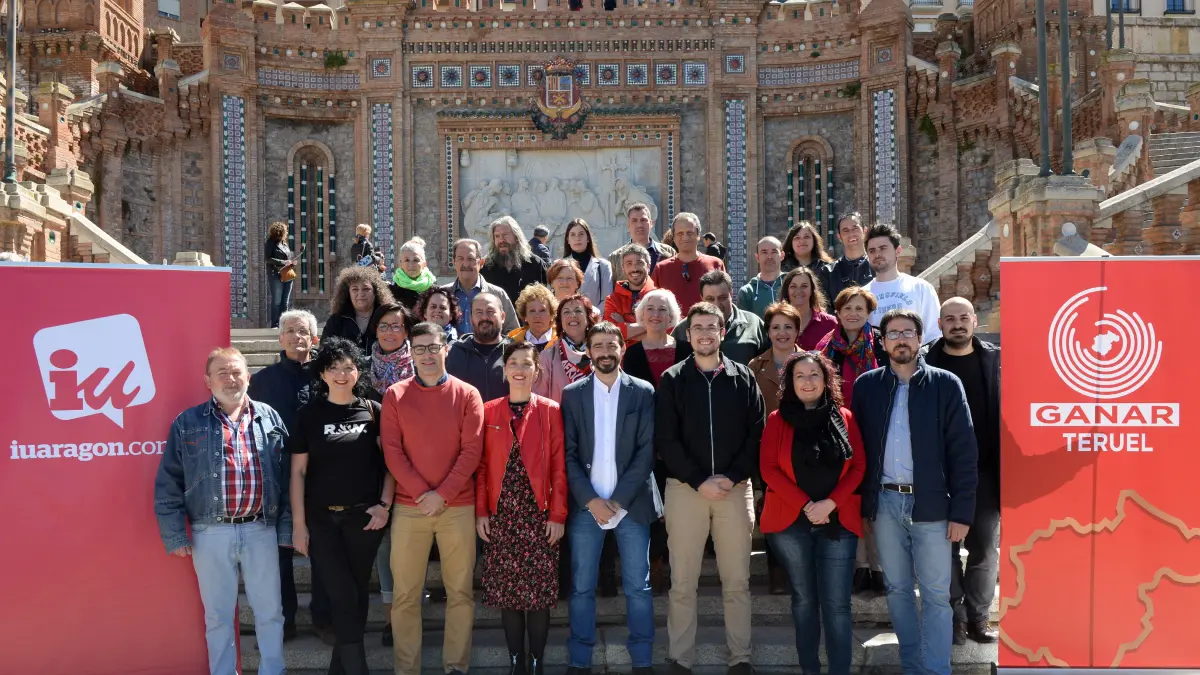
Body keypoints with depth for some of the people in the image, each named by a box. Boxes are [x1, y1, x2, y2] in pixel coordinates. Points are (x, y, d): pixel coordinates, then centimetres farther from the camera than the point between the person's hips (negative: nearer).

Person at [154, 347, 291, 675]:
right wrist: (175, 535, -4)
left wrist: (286, 529, 3)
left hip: (261, 530, 1)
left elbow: (286, 478, 7)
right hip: (211, 533, -1)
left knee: (269, 610, 9)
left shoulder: (269, 418, 7)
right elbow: (168, 484, 1)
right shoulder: (187, 423, 2)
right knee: (218, 614, 9)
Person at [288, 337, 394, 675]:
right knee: (343, 595, -5)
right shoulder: (309, 414, 2)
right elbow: (298, 471, 1)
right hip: (322, 518, -1)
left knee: (358, 593, 8)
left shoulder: (373, 411, 2)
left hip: (364, 516, 1)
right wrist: (298, 523, -4)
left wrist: (385, 503, -7)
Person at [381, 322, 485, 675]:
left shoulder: (467, 395, 2)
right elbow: (391, 451, -2)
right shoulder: (395, 395, 4)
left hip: (458, 507, 0)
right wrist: (421, 493, -11)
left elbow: (472, 450, -3)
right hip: (408, 507, 0)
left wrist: (442, 494, -11)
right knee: (405, 594, 3)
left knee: (460, 591, 4)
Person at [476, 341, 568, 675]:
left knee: (540, 591, 0)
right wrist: (480, 512, -1)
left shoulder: (550, 411, 1)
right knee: (507, 591, 4)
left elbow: (559, 466, -1)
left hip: (538, 514, -1)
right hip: (500, 515, 1)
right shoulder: (488, 412, 5)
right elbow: (481, 465, 5)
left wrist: (558, 515, -6)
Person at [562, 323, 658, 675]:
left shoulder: (643, 392, 4)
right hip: (585, 505, 1)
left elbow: (647, 451, -2)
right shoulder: (572, 394, 6)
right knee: (582, 588, 3)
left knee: (638, 587, 3)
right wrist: (591, 500, -9)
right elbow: (568, 454, 2)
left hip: (631, 503, 0)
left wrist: (619, 500, -9)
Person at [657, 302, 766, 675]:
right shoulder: (672, 379, 3)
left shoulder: (743, 378, 7)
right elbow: (665, 439, -3)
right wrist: (699, 481, -11)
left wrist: (731, 477, -10)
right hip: (685, 488, -1)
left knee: (737, 581, 6)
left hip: (735, 488, 1)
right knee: (683, 583, 2)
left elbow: (757, 434, 3)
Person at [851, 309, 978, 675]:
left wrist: (961, 511, -8)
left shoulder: (945, 385, -1)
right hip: (885, 501, 3)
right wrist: (860, 501, 2)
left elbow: (963, 450, -3)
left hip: (931, 503, -3)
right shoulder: (867, 385, 7)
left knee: (936, 594, 0)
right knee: (897, 589, 12)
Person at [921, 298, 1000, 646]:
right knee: (946, 545, 6)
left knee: (984, 546, 6)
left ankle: (978, 615, 18)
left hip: (984, 469, 1)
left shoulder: (995, 359, 4)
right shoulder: (924, 362, 0)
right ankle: (955, 615, 16)